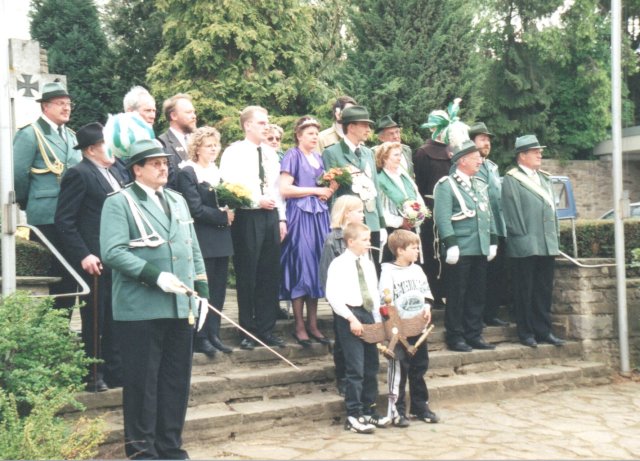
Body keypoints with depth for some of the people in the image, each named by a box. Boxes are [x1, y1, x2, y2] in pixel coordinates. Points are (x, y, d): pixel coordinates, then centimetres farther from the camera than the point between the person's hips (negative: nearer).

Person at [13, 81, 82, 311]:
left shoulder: (70, 135, 17)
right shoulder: (29, 134, -7)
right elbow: (18, 175, -10)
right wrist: (28, 204, 0)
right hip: (47, 218, -7)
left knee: (69, 274, 9)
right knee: (51, 276, -1)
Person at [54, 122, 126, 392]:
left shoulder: (114, 172, 13)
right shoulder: (79, 174, -11)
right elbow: (64, 220, -15)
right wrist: (83, 255, -21)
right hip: (95, 261, -7)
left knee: (115, 319, 15)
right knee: (94, 320, 5)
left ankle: (114, 370, 26)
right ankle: (92, 376, 18)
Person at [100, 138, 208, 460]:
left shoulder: (177, 201, 17)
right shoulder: (119, 202, -4)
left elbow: (193, 249, 18)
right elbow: (113, 252, -16)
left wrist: (201, 291, 9)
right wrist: (155, 275, -22)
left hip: (181, 308, 6)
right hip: (140, 310, -6)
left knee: (177, 380, 11)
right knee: (142, 381, 2)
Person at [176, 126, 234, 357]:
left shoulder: (218, 171, 15)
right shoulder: (187, 173, -7)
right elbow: (196, 209, -15)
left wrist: (230, 211, -2)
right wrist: (223, 216, -12)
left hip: (221, 238, 7)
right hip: (202, 239, -7)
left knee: (219, 288, 9)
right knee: (204, 289, -2)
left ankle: (213, 334, 17)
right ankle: (201, 337, 8)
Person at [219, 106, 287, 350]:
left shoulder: (271, 153, 15)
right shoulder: (233, 153, -4)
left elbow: (277, 188, 16)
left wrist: (282, 218, 11)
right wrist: (257, 201, -15)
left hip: (271, 216, 6)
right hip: (247, 217, -6)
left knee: (270, 275, 8)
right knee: (247, 276, 1)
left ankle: (266, 328, 18)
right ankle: (247, 331, 12)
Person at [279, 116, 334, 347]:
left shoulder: (318, 157, 18)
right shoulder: (293, 155, -2)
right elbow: (284, 189, -13)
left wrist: (330, 189, 5)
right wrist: (316, 191, -10)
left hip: (319, 216, 7)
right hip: (300, 215, -7)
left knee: (317, 266, 5)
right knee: (301, 267, -6)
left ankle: (313, 324, 11)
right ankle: (299, 327, 1)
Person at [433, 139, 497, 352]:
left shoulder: (480, 185, 17)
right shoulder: (446, 185, -8)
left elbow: (488, 214, 20)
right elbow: (442, 217, -15)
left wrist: (493, 240, 15)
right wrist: (451, 244, -20)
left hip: (480, 249, 8)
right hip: (460, 251, -7)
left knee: (477, 294, 12)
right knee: (457, 295, 0)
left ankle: (474, 334, 21)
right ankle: (455, 336, 9)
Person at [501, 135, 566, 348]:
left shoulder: (544, 178, 17)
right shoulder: (511, 180, -6)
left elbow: (551, 206, 18)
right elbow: (512, 212, -11)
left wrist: (555, 235, 13)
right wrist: (523, 237, -14)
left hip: (547, 244, 7)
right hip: (524, 247, -7)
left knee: (544, 290, 12)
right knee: (525, 291, 2)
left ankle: (543, 330, 20)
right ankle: (526, 333, 10)